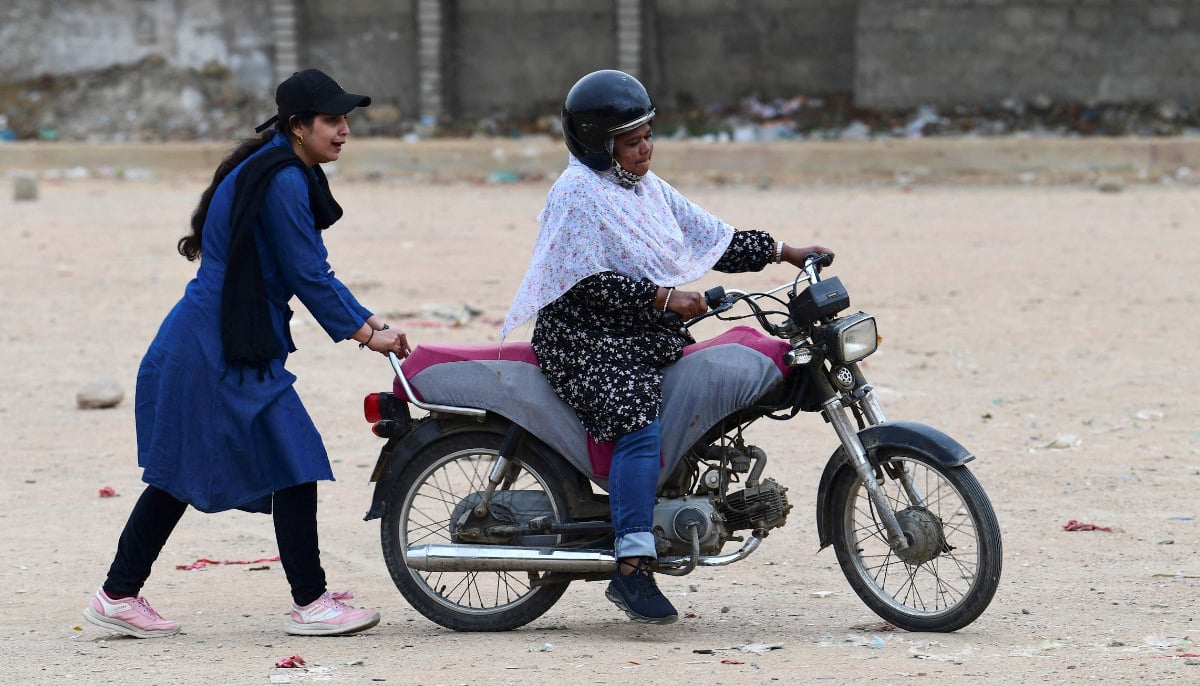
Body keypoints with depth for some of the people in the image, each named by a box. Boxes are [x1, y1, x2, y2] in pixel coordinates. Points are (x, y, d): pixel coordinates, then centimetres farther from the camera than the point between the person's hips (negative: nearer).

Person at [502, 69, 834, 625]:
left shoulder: (647, 188, 16)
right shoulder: (577, 194, -11)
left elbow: (711, 239, 19)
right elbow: (590, 283, -19)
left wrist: (783, 253, 14)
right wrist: (664, 297, -22)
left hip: (650, 334, 9)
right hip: (588, 339, -9)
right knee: (641, 428, -28)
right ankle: (632, 569, -35)